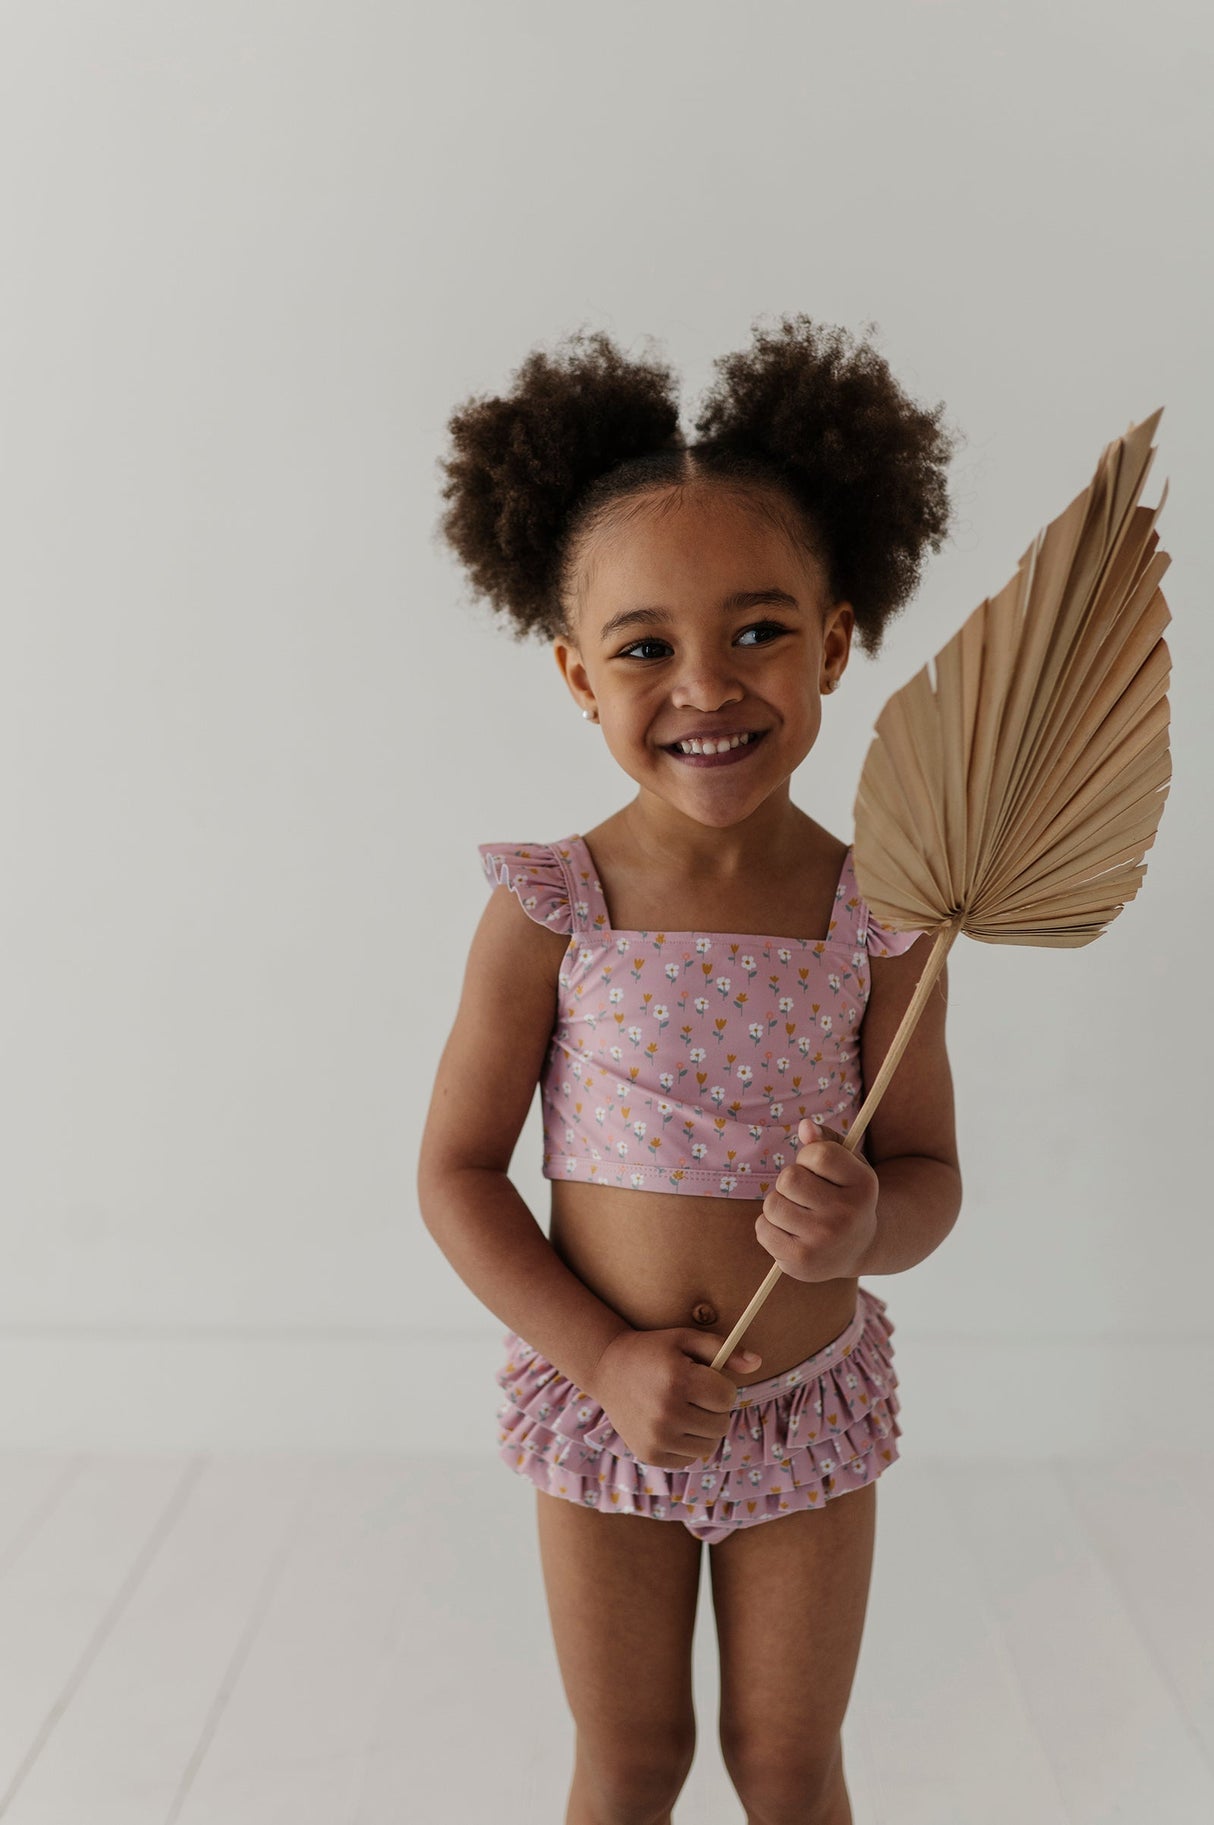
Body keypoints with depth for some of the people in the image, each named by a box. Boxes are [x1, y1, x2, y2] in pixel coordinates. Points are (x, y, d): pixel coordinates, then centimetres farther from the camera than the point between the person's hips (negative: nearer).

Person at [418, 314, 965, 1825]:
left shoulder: (882, 917, -13)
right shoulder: (548, 911, -15)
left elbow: (927, 1175, -4)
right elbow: (456, 1170, -9)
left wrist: (866, 1225, -27)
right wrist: (603, 1358, -17)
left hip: (812, 1413, 1)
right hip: (603, 1407, 0)